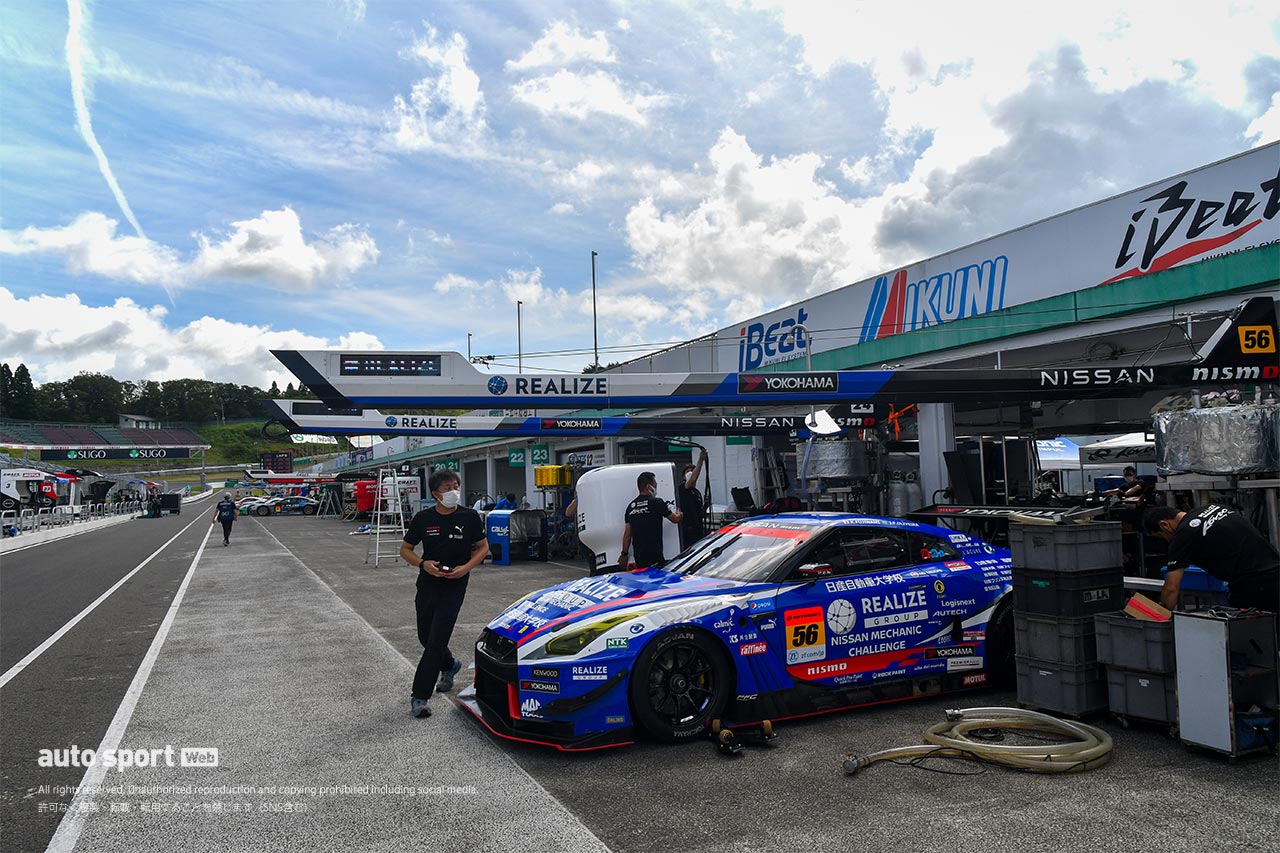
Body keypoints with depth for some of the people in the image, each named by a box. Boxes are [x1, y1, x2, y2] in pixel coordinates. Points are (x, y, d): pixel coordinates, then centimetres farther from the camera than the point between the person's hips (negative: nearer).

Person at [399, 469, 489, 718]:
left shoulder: (469, 517, -5)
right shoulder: (424, 518, -2)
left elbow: (483, 547, 5)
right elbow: (405, 549, 7)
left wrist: (466, 567, -13)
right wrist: (423, 563, -12)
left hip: (454, 587, -3)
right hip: (427, 584, 3)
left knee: (436, 640, -10)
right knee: (425, 637, 17)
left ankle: (419, 697, -4)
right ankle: (450, 665, 47)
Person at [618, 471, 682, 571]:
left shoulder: (631, 506, 9)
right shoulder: (656, 502, -7)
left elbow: (627, 534, 11)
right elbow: (675, 519, 6)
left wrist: (624, 554, 18)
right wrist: (679, 514, 30)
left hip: (638, 556, 6)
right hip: (654, 555, -6)